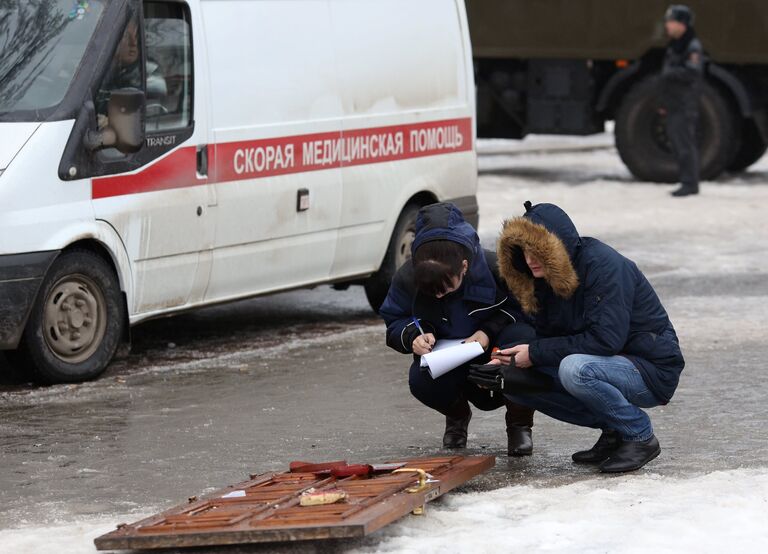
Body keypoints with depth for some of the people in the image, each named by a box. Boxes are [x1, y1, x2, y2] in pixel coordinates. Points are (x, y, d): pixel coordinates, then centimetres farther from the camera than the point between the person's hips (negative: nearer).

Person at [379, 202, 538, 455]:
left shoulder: (497, 269, -25)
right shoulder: (407, 278, -17)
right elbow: (393, 323, -3)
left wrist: (489, 332, -27)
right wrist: (414, 336, -27)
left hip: (494, 347, -2)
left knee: (523, 338, -37)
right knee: (421, 382, -33)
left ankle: (519, 424, -11)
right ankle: (457, 415, 9)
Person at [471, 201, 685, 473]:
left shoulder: (604, 265, -21)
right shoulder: (547, 279, 4)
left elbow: (606, 339, -29)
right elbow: (547, 340, 7)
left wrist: (536, 353, -24)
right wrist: (506, 361, -13)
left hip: (653, 372, -9)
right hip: (607, 365, 9)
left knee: (575, 368, -36)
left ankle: (640, 436, -13)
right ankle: (613, 430, 3)